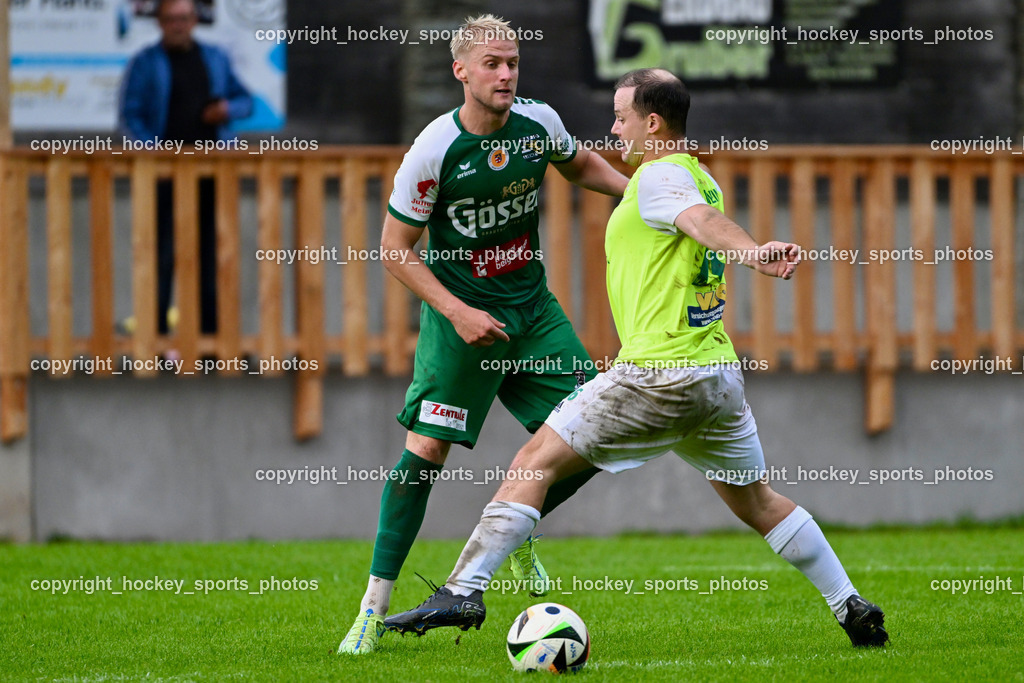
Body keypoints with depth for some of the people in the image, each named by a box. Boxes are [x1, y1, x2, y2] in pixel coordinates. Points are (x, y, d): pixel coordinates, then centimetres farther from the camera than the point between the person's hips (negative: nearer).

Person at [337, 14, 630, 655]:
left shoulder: (539, 123, -5)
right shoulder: (434, 151, -18)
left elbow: (581, 166, 19)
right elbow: (396, 248, -10)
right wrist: (457, 312, -18)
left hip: (532, 308, 5)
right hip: (461, 314, -5)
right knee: (426, 451, -13)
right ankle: (375, 608, -5)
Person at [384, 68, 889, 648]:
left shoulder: (658, 175, -11)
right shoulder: (700, 177, 17)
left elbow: (701, 220, -31)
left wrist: (750, 252, -48)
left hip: (660, 375, -9)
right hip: (720, 371, 9)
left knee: (537, 462, -5)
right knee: (758, 502, 21)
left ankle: (465, 590, -11)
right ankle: (853, 608, 21)